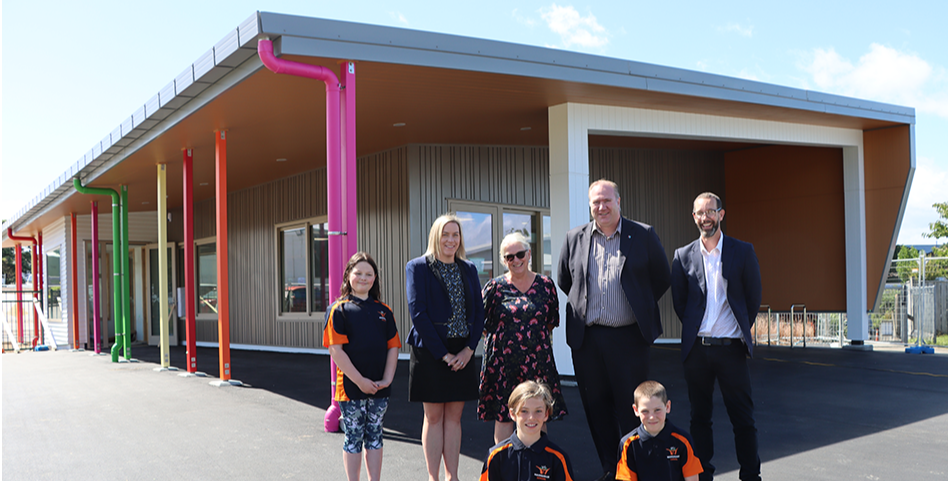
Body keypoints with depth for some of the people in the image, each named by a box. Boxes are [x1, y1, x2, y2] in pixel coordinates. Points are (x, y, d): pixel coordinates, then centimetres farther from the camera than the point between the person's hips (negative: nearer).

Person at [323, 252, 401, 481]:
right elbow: (336, 350, -11)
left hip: (379, 387, 4)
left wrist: (387, 379, -6)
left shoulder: (384, 311, 9)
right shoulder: (338, 310, -4)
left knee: (374, 436, 12)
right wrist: (360, 380, -16)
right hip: (351, 385, -4)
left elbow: (393, 347, 7)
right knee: (353, 437, 5)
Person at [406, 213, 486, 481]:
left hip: (461, 354, 4)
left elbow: (479, 311, 9)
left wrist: (469, 348, -5)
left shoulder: (468, 269, 12)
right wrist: (443, 353, -13)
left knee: (454, 416, 8)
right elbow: (417, 312, -9)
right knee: (434, 417, 2)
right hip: (430, 353, -4)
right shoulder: (418, 267, -1)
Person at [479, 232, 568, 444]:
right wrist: (500, 342, 0)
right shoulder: (495, 287, 0)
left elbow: (551, 322, 13)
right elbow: (483, 325, 4)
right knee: (502, 416, 3)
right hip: (503, 361, -1)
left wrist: (537, 341, 5)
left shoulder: (545, 284, 5)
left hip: (538, 359, 2)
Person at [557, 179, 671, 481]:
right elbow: (563, 280, 20)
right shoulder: (575, 238, 8)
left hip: (629, 337, -3)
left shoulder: (644, 235, 1)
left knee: (631, 408, 2)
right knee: (596, 408, 9)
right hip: (586, 338, 3)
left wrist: (640, 307, 8)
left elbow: (661, 279, 9)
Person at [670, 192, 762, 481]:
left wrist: (741, 328, 9)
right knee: (699, 417, 9)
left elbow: (754, 297, 8)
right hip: (696, 348, 1)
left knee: (743, 418, 2)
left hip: (731, 346, -1)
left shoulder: (743, 252, 2)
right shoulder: (683, 256, 5)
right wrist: (695, 329, 10)